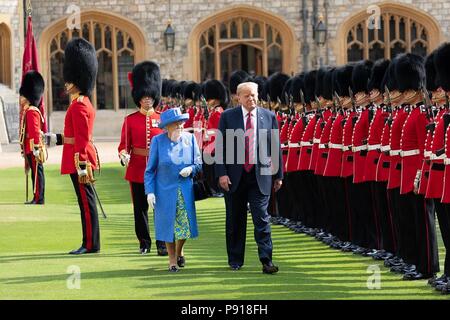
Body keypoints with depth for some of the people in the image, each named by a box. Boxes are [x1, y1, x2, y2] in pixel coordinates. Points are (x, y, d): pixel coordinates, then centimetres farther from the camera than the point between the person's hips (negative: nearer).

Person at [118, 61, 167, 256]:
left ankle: (162, 244, 3)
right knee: (140, 208, 6)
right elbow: (124, 145, 3)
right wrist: (124, 155, -18)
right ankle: (144, 243, 16)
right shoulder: (130, 120, 4)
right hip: (137, 169, 0)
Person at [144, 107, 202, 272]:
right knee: (168, 225, 3)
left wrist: (191, 169, -17)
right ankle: (172, 261, 19)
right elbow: (150, 170, -5)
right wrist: (150, 192, -12)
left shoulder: (190, 138, -2)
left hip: (185, 190, 2)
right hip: (165, 190, -2)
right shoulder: (158, 141, -9)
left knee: (185, 224, 6)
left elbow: (199, 164, 6)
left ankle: (179, 252, 36)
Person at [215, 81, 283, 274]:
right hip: (234, 176, 0)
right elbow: (220, 146, 0)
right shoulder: (228, 116, 1)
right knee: (235, 220, 9)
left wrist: (278, 175, 7)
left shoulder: (269, 117, 4)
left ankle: (266, 260, -7)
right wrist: (221, 173, -8)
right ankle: (235, 260, 20)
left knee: (261, 218, -7)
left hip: (260, 176, 0)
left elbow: (276, 147, 8)